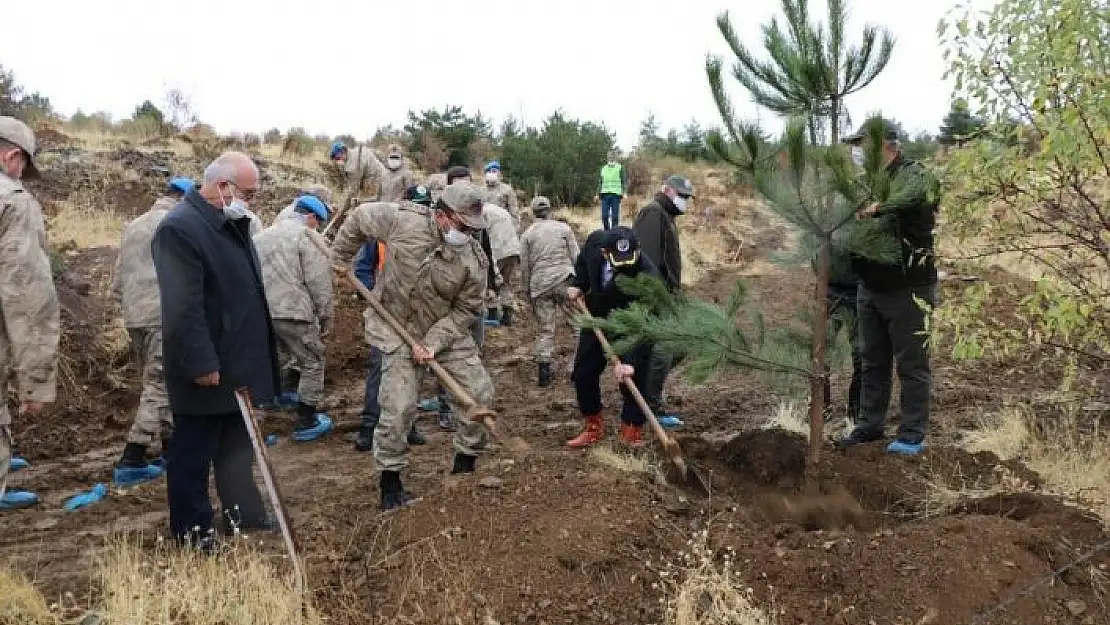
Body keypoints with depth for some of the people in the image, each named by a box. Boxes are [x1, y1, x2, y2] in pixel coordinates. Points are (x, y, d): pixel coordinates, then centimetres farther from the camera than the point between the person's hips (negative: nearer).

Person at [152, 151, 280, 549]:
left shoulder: (231, 224, 10)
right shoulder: (181, 228, -21)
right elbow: (182, 307, -26)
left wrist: (257, 355, 19)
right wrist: (202, 363, -24)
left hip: (238, 362, 9)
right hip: (206, 369, -9)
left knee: (237, 445, 20)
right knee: (193, 451, 6)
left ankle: (242, 512, 33)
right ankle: (191, 528, 19)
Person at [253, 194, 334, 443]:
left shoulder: (262, 235, 19)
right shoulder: (309, 238, -5)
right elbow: (320, 284, -10)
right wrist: (325, 317, 0)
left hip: (261, 312, 7)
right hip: (293, 313, -7)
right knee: (312, 364, 8)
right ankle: (306, 422, 13)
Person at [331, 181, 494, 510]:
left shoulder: (474, 259, -17)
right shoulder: (401, 221, -22)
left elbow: (466, 310, -9)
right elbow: (359, 217, -3)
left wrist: (433, 342, -20)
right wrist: (340, 258, 7)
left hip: (446, 331, 3)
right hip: (398, 331, -2)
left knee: (481, 392, -1)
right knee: (399, 407, -8)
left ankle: (466, 463, 21)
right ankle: (390, 480, 12)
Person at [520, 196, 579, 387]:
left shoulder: (527, 234, 7)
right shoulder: (563, 228, 5)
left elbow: (525, 266, 8)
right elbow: (576, 257, 3)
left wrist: (527, 291, 17)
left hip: (540, 284, 2)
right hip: (565, 280, -2)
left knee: (545, 329, 7)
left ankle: (543, 370, 3)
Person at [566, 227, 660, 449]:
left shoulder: (647, 275, -38)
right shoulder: (595, 241, -24)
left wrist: (629, 360, -49)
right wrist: (578, 284, -7)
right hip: (597, 317, 5)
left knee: (633, 377, -9)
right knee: (583, 373, 7)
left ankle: (632, 431, 10)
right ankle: (594, 428, 23)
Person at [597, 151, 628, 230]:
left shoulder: (620, 168, 9)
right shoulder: (604, 168, 20)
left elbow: (625, 181, 2)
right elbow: (600, 182, 23)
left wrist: (625, 192, -11)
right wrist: (598, 193, 15)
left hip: (615, 194, -3)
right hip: (605, 194, 3)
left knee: (615, 215, -4)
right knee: (604, 215, -3)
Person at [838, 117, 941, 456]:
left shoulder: (913, 175, -12)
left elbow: (926, 189, -37)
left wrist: (879, 208, -44)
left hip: (906, 288, -8)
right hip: (869, 287, 8)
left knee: (911, 364, 2)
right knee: (872, 361, 16)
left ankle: (912, 435, 11)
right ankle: (870, 425, 28)